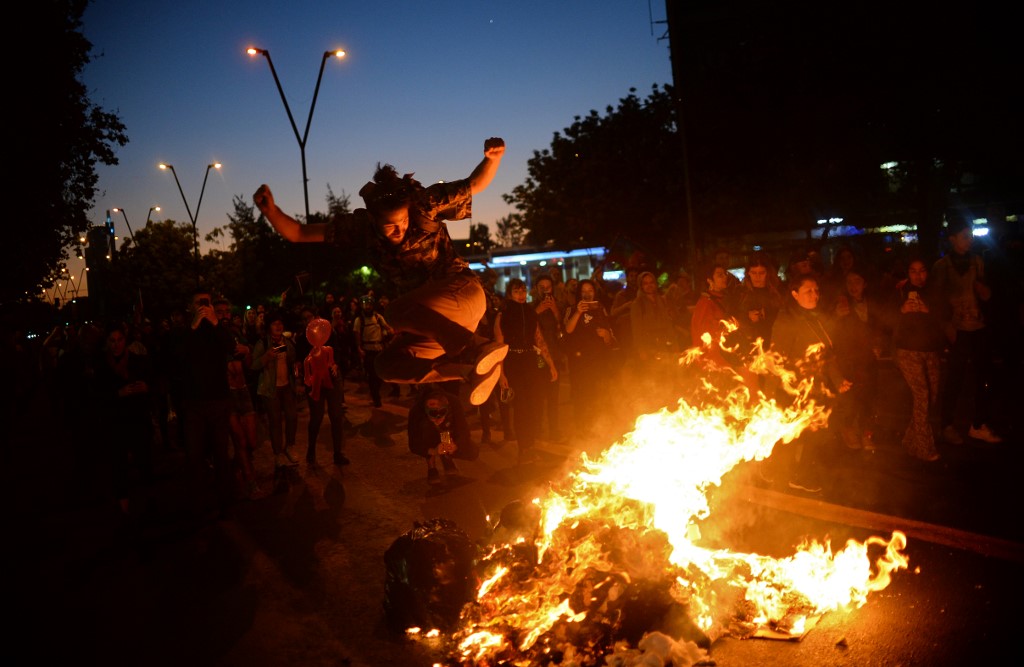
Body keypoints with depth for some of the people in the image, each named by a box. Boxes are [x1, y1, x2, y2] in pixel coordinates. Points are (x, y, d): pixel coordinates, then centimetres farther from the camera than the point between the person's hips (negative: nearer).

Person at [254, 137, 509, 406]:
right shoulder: (362, 225, -2)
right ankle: (475, 369, -13)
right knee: (388, 365, -4)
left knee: (400, 311, -31)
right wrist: (271, 210, -18)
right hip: (431, 318, 6)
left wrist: (492, 158, -23)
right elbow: (298, 233, -1)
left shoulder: (425, 204, -11)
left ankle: (478, 348, -43)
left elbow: (476, 183, -3)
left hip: (463, 292, -6)